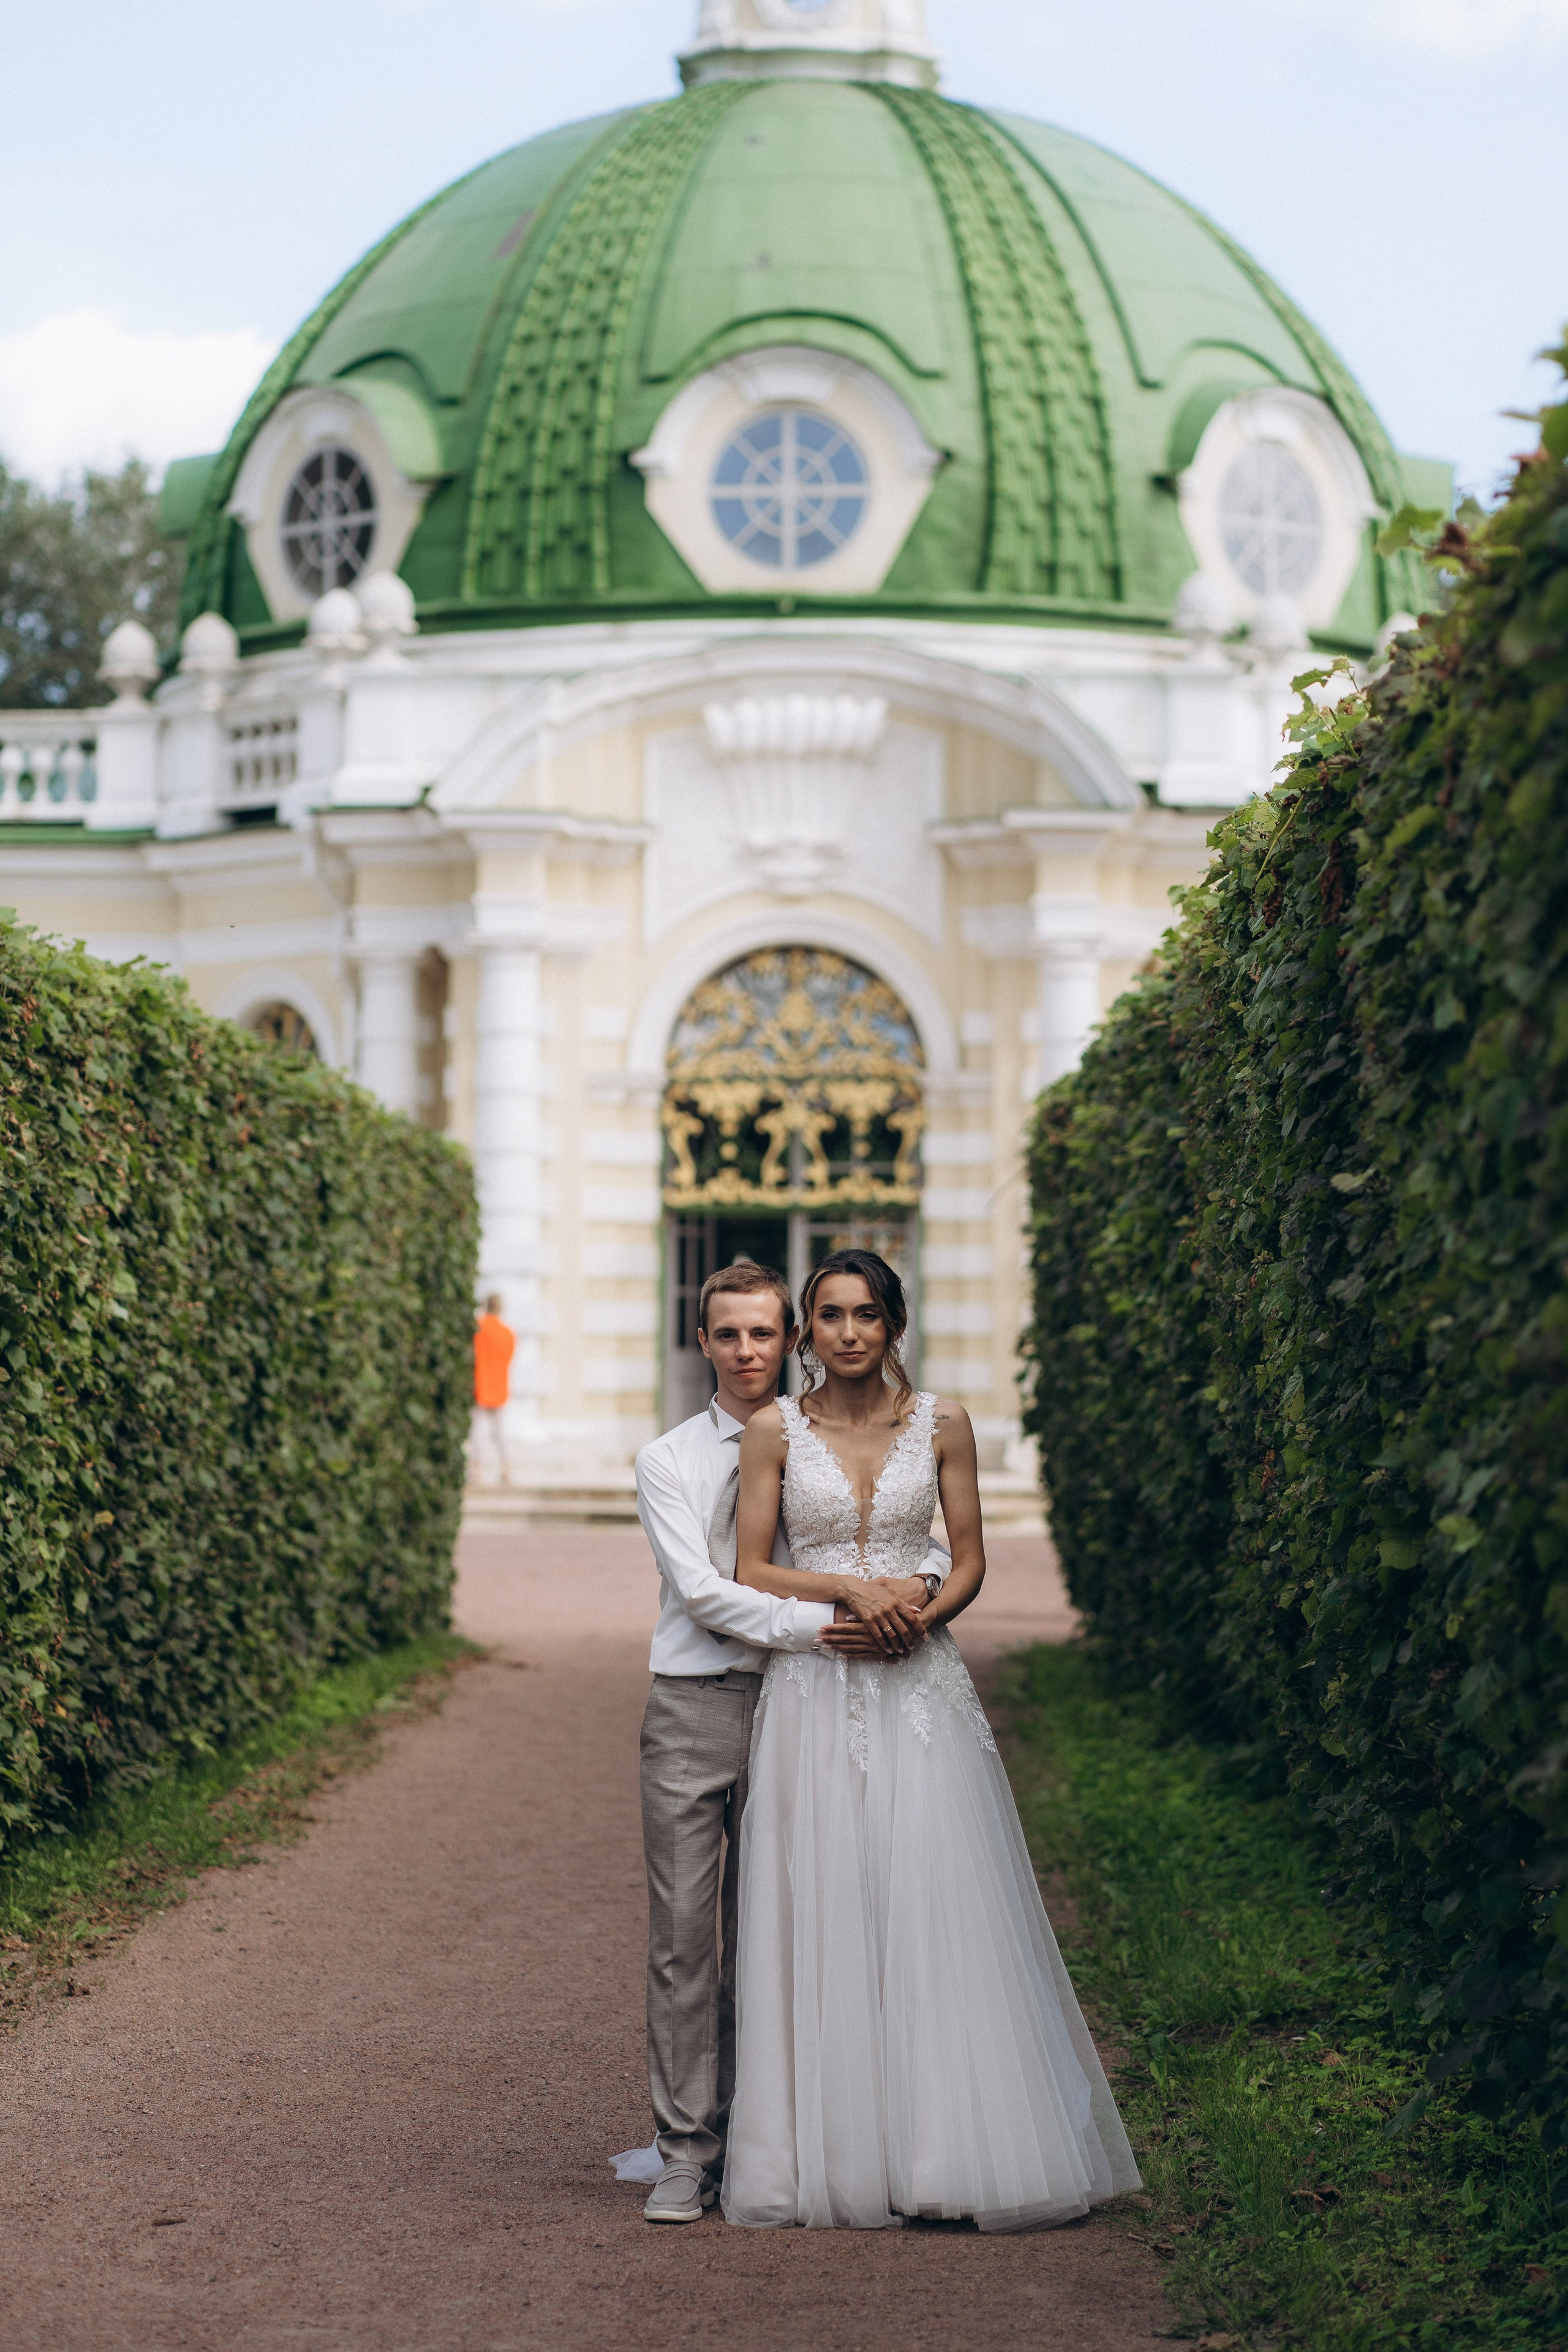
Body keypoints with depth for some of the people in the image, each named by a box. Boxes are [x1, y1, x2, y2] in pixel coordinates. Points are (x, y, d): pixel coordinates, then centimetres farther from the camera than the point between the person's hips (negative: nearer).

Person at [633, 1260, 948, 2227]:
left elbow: (932, 1542, 10)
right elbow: (702, 1593, -7)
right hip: (693, 1710, -1)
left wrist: (914, 1584, -14)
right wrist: (828, 1621, -16)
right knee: (685, 1934, -3)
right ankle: (687, 2154, 1)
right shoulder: (668, 1461, 4)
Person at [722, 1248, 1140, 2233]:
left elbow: (971, 1561, 7)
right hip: (815, 1690, 0)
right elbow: (752, 1571, 1)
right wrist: (851, 1588, -13)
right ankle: (838, 2157, 4)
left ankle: (956, 2146, 4)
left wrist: (914, 1620, -11)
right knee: (825, 1913, -1)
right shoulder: (775, 1430, 2)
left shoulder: (942, 1424, 5)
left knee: (942, 1909, -4)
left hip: (920, 1682, 1)